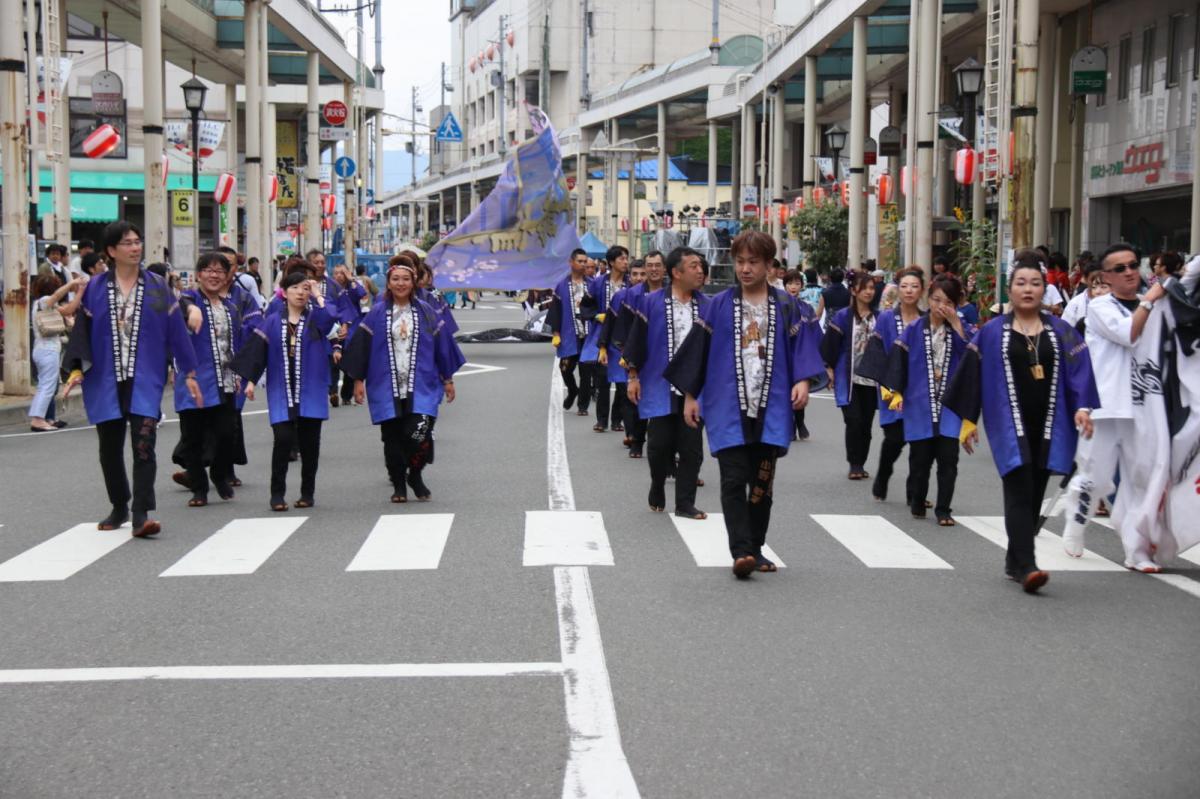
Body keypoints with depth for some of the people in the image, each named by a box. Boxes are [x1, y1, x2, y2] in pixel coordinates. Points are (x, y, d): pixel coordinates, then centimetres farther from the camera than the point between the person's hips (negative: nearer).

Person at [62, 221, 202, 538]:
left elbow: (176, 331, 4)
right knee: (110, 449, 10)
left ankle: (141, 515, -15)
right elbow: (82, 331, 3)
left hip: (144, 379, -2)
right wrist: (77, 369, -9)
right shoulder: (95, 288, 4)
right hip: (105, 380, 2)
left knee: (143, 445, -13)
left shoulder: (157, 287, 3)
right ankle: (119, 508, 28)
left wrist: (188, 373, 2)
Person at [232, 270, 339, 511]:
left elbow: (330, 319, -18)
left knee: (309, 442, 3)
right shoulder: (273, 321, 7)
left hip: (310, 391, 0)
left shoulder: (315, 318, 5)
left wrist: (318, 295, -6)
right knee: (283, 439, -11)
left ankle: (308, 493, 16)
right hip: (282, 391, 0)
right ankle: (277, 494, -2)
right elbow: (257, 348, 5)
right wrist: (250, 379, -3)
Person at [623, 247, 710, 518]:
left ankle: (685, 503, 13)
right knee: (659, 445, 2)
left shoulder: (706, 305, 3)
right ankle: (657, 491, 29)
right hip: (660, 387, -2)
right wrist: (633, 376, -1)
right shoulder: (652, 302, -5)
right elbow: (637, 340, -1)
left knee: (691, 448, 3)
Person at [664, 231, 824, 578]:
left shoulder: (786, 307, 7)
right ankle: (741, 551, -13)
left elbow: (802, 346, 4)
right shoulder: (719, 306, 4)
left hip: (771, 406, 2)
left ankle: (755, 549, 17)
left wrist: (802, 380, -13)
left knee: (762, 480, 7)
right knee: (734, 479, -10)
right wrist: (690, 396, 3)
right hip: (728, 406, -2)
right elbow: (697, 348, 6)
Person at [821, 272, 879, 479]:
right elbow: (828, 344, -3)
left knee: (866, 424, 6)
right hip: (849, 379, -3)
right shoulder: (843, 317, -4)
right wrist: (830, 369, -6)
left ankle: (860, 464, 19)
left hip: (871, 380, 3)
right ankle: (854, 465, 2)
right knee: (854, 421, -11)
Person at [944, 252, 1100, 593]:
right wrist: (968, 420, 2)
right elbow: (972, 375, 4)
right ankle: (1026, 566, -18)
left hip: (1047, 424, 3)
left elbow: (1079, 372, 0)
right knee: (1019, 493, -11)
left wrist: (1082, 407, -16)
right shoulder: (992, 332, 2)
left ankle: (1015, 561, 21)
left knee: (1034, 495, 8)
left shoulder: (1061, 332, 7)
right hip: (1010, 424, -3)